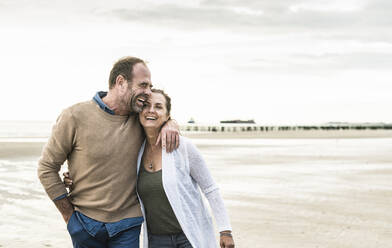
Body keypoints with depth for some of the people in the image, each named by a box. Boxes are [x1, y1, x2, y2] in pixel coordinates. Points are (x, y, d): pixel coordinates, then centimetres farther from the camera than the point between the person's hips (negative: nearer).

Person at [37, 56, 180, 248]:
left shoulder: (139, 119, 0)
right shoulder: (75, 117, -11)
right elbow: (47, 168, -3)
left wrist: (170, 124, -3)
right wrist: (69, 216, -2)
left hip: (127, 225, 2)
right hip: (85, 223, -2)